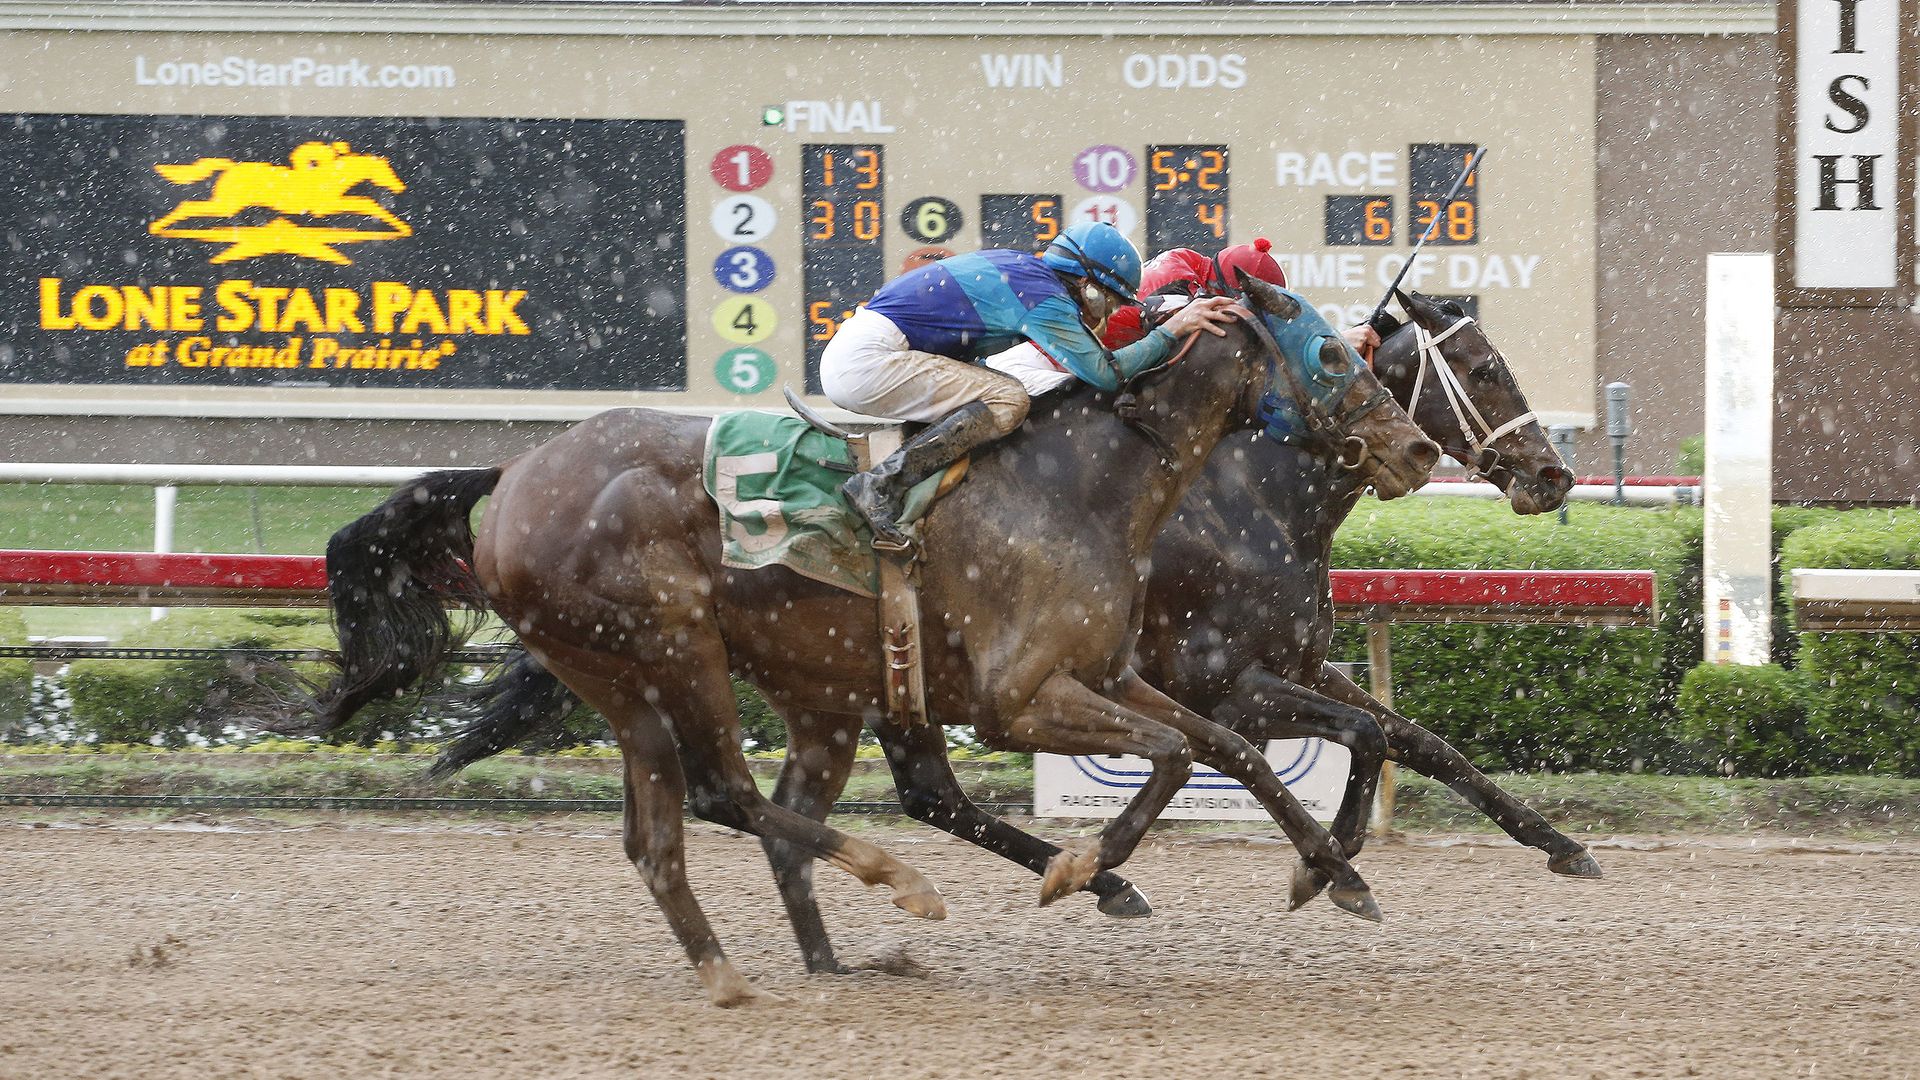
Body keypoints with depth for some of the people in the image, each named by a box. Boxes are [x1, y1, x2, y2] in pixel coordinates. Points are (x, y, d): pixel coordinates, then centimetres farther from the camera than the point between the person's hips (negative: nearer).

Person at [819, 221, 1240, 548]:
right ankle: (880, 486, -21)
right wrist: (1172, 331, -6)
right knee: (1008, 401, -16)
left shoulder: (1020, 265, 17)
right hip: (869, 360, -10)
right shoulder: (1045, 299, -10)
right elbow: (1105, 373, -13)